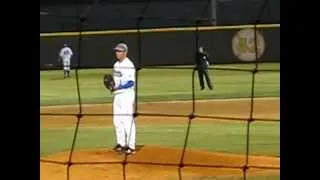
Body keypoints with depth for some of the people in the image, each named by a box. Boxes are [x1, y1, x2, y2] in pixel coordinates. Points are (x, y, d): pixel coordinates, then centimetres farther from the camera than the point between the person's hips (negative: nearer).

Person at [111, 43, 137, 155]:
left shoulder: (129, 65, -12)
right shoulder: (116, 65, 15)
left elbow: (131, 82, -17)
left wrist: (119, 87, -25)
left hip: (127, 94, -9)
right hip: (117, 95, 9)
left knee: (128, 119, -10)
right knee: (117, 120, 12)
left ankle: (131, 146, -8)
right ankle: (121, 143, 23)